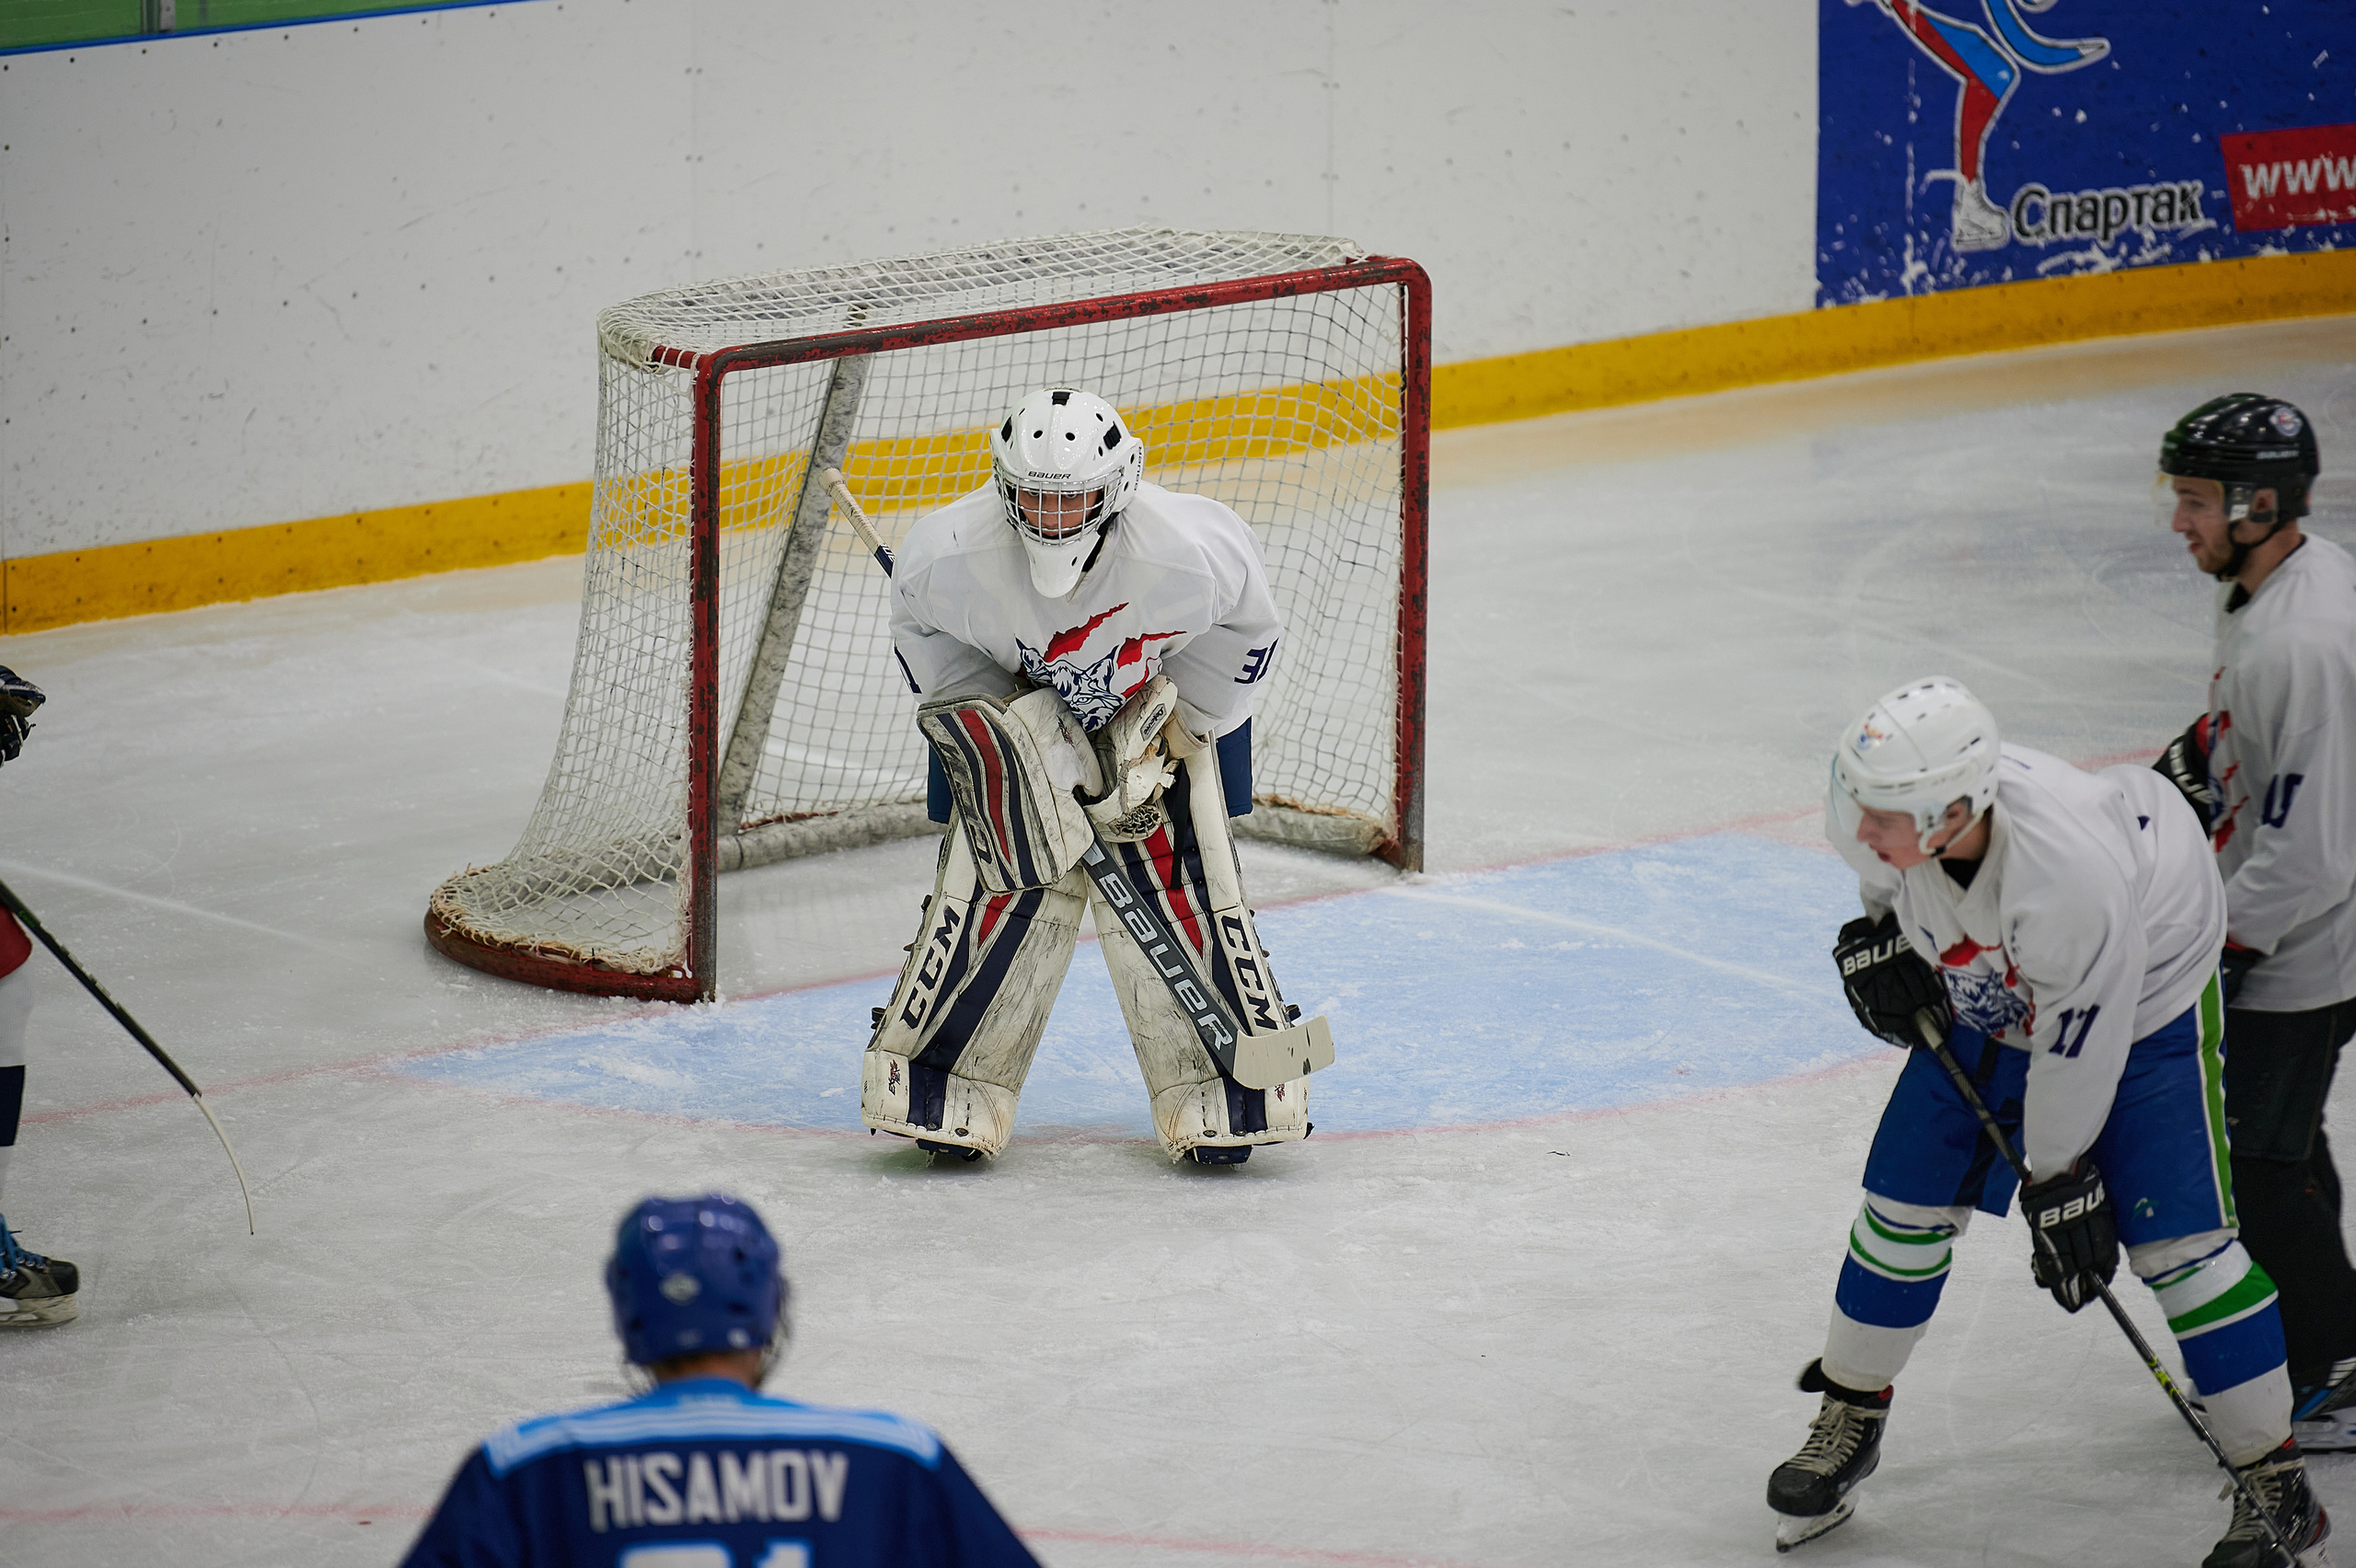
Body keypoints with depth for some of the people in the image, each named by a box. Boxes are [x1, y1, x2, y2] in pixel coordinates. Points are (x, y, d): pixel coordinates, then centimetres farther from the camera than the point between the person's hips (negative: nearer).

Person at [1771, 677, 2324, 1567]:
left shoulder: (2070, 873, -45)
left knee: (2175, 1241, -11)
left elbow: (2077, 1051, -30)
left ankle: (2278, 1488, 0)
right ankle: (1850, 1417, 28)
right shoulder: (1875, 810, -28)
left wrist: (2062, 1184, -21)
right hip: (1986, 998, 6)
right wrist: (1878, 932, -2)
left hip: (2142, 994, -6)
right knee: (1906, 1198, 6)